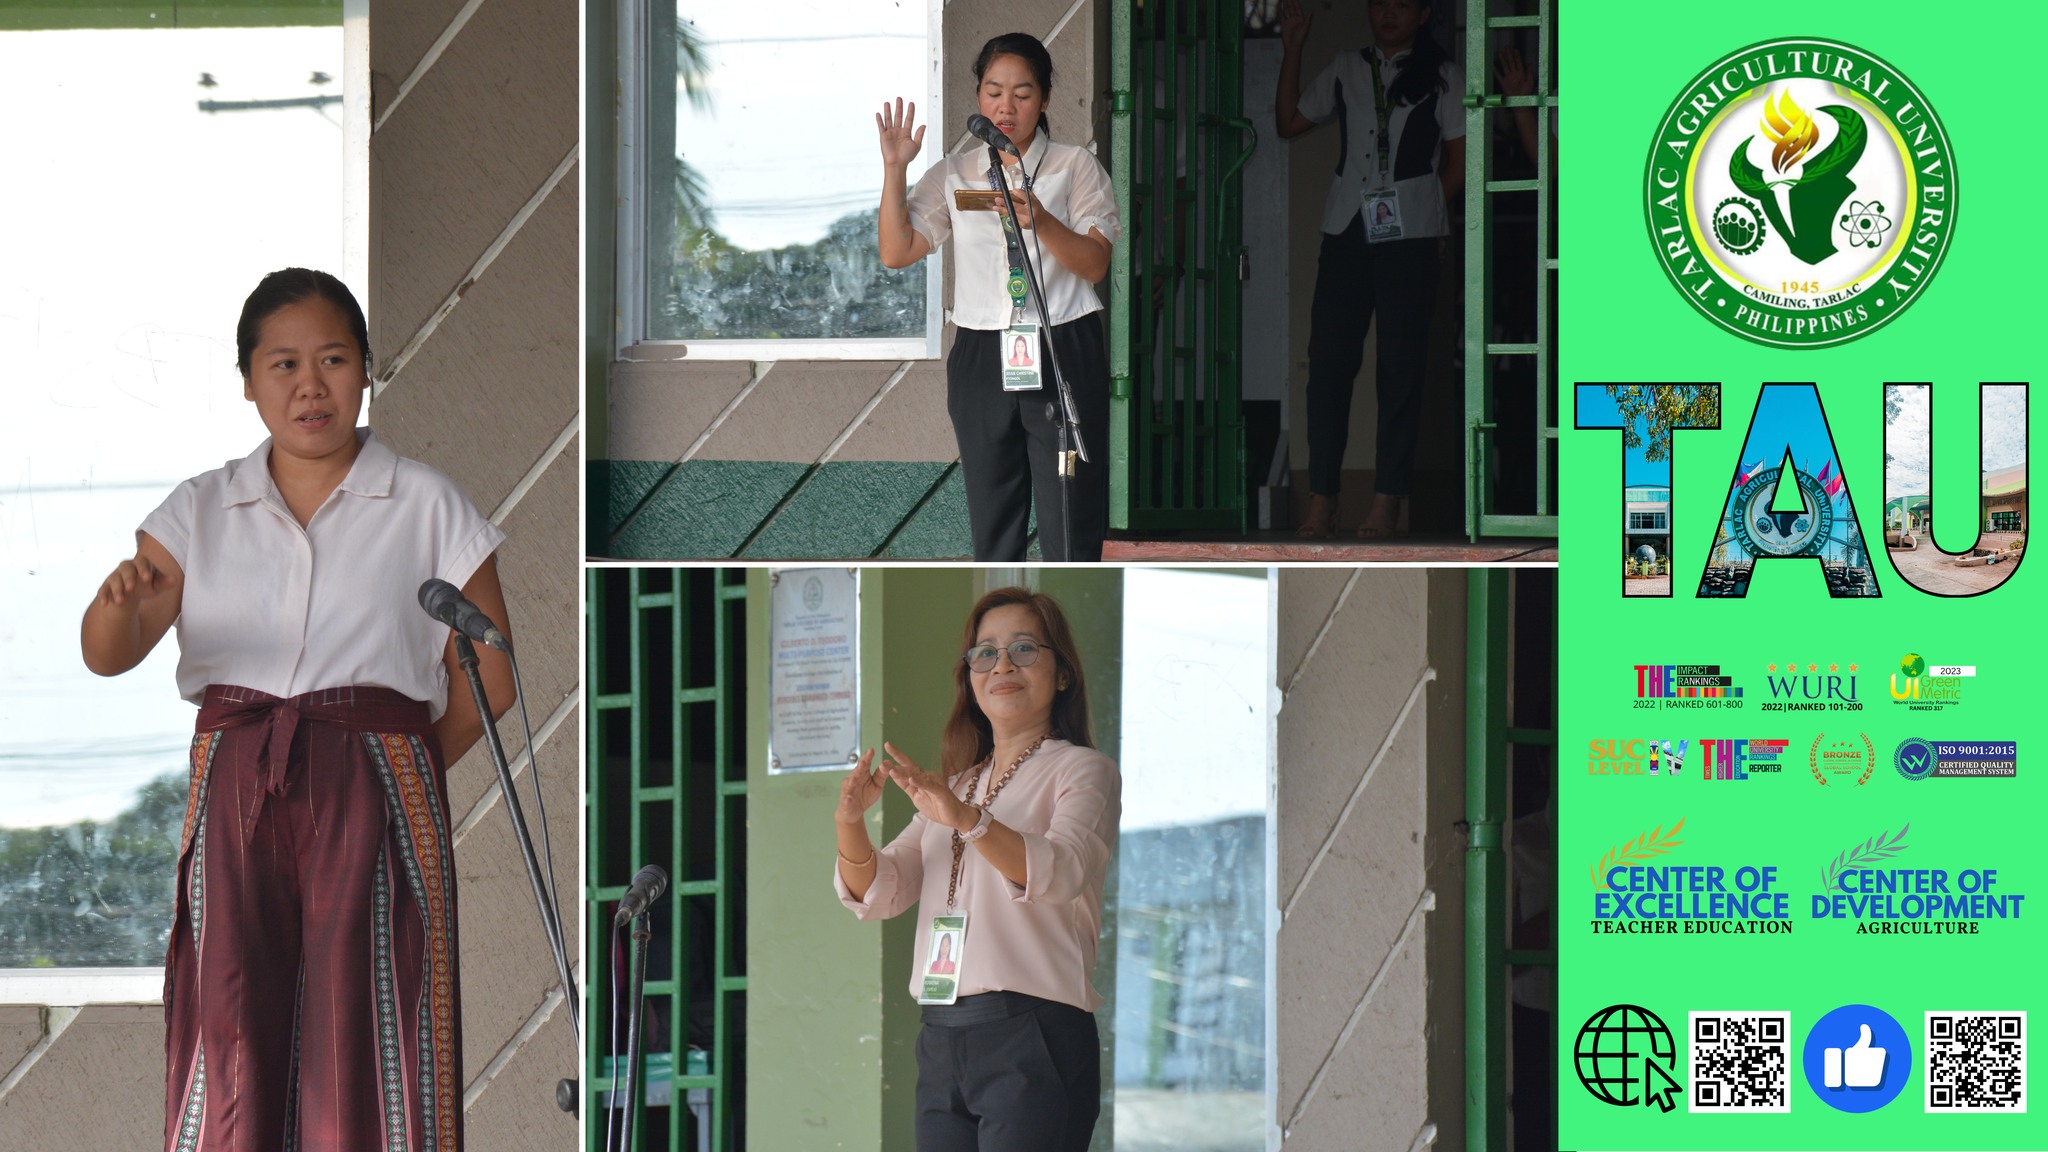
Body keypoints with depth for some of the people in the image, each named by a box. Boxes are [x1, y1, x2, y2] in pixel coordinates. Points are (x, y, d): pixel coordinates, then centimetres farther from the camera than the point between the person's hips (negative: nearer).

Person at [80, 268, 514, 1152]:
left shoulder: (425, 508, 6)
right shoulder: (201, 510, 10)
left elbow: (490, 679, 7)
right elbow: (106, 654, -2)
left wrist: (381, 774, 1)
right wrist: (122, 603, -25)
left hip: (374, 793, -2)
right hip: (234, 790, 2)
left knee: (362, 1011, -11)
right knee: (233, 1021, -8)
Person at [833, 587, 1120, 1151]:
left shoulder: (1081, 770, 4)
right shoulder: (956, 785, 25)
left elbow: (1062, 869, -18)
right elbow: (879, 894, 12)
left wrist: (966, 820, -34)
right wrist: (850, 824, -9)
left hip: (1032, 1035, -6)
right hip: (942, 1037, 6)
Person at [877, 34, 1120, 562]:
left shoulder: (1075, 167, 3)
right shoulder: (953, 175, 11)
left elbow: (1095, 264, -8)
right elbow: (896, 252, 3)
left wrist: (1040, 222, -25)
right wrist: (894, 168, -5)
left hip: (1065, 353, -3)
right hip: (982, 356, 3)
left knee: (1069, 525, -8)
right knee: (993, 523, 8)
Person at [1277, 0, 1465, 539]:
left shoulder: (1443, 78, 7)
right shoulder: (1345, 71, 15)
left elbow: (1458, 161, 6)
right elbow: (1289, 121, 15)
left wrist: (1420, 208, -2)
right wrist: (1292, 49, 9)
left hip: (1410, 234, -2)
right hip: (1347, 231, 3)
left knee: (1400, 363, -3)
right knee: (1329, 357, -3)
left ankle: (1388, 496, 1)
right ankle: (1321, 495, -1)